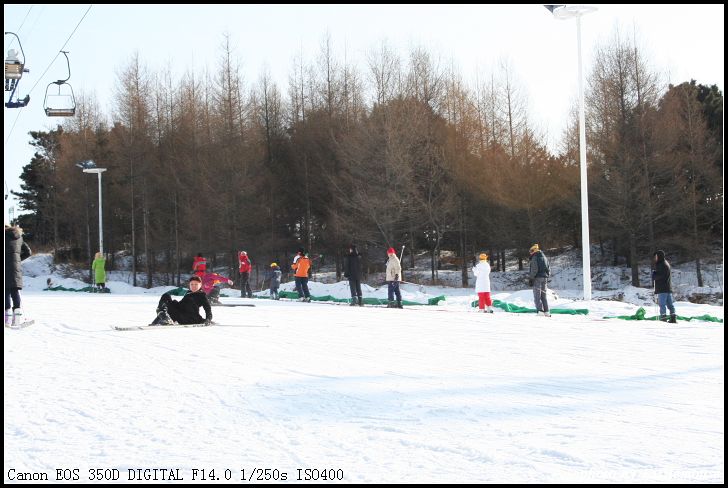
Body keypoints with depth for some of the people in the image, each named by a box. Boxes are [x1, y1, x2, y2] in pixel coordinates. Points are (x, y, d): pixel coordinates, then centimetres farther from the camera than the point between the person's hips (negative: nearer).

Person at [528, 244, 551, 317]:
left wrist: (531, 278, -11)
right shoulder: (544, 257, 16)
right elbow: (548, 269, 18)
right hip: (544, 278, 8)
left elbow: (534, 270, -15)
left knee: (537, 295, -8)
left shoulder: (534, 258, -9)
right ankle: (546, 311, 9)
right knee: (543, 295, 13)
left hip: (537, 278, -8)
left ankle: (540, 310, -19)